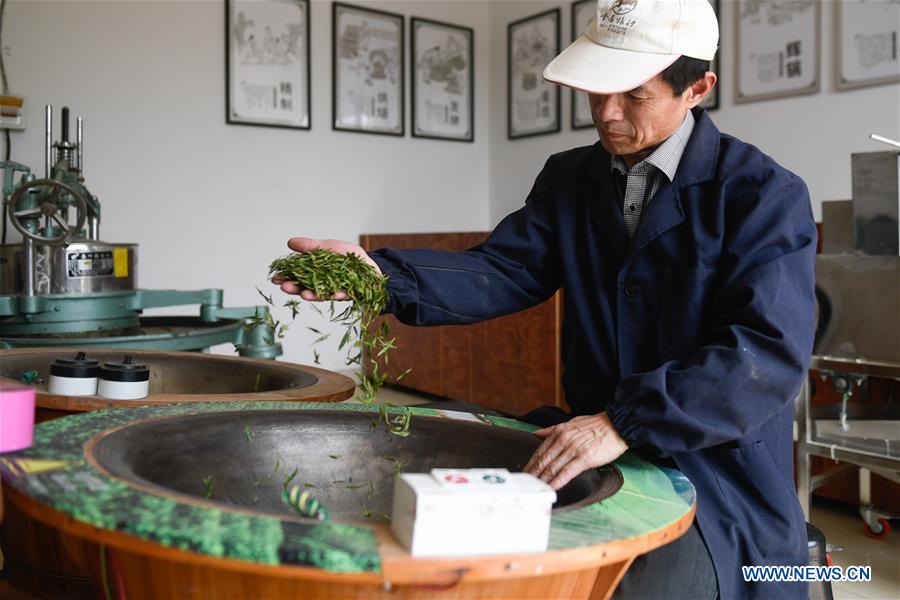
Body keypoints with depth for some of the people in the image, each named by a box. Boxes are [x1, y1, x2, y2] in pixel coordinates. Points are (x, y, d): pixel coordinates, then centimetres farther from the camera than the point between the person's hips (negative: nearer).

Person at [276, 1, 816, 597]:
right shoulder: (570, 179, 7)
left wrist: (624, 423, -30)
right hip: (595, 457, 4)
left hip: (717, 476, -4)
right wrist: (380, 274, -22)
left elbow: (770, 351, -21)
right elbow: (501, 272, -5)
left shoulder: (765, 193, -10)